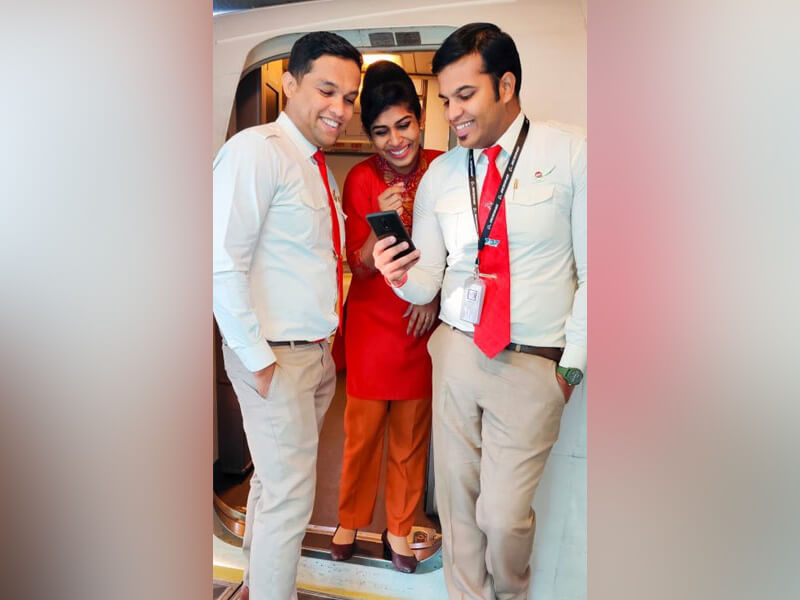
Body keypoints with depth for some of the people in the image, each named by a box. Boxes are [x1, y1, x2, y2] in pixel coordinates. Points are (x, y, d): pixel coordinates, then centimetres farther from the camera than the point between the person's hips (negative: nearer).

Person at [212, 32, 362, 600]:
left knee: (275, 481, 20)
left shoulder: (320, 167, 13)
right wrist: (260, 360, -18)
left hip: (316, 353, 8)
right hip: (275, 358, -8)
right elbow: (223, 265, -21)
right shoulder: (256, 150, -15)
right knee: (289, 498, 1)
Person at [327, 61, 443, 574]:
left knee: (412, 434, 10)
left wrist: (436, 296, -6)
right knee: (363, 429, 8)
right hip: (371, 321, -1)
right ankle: (351, 521, 31)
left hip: (423, 321, 1)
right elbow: (360, 266, -8)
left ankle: (400, 531, 30)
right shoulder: (361, 179, -8)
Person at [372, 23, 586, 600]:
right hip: (456, 351, 4)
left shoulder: (571, 155, -5)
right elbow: (428, 281, 6)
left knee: (504, 514, 0)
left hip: (533, 364, -3)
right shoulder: (440, 175, 6)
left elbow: (592, 272, -4)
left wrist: (571, 365, -6)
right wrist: (403, 278, -17)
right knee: (457, 498, 12)